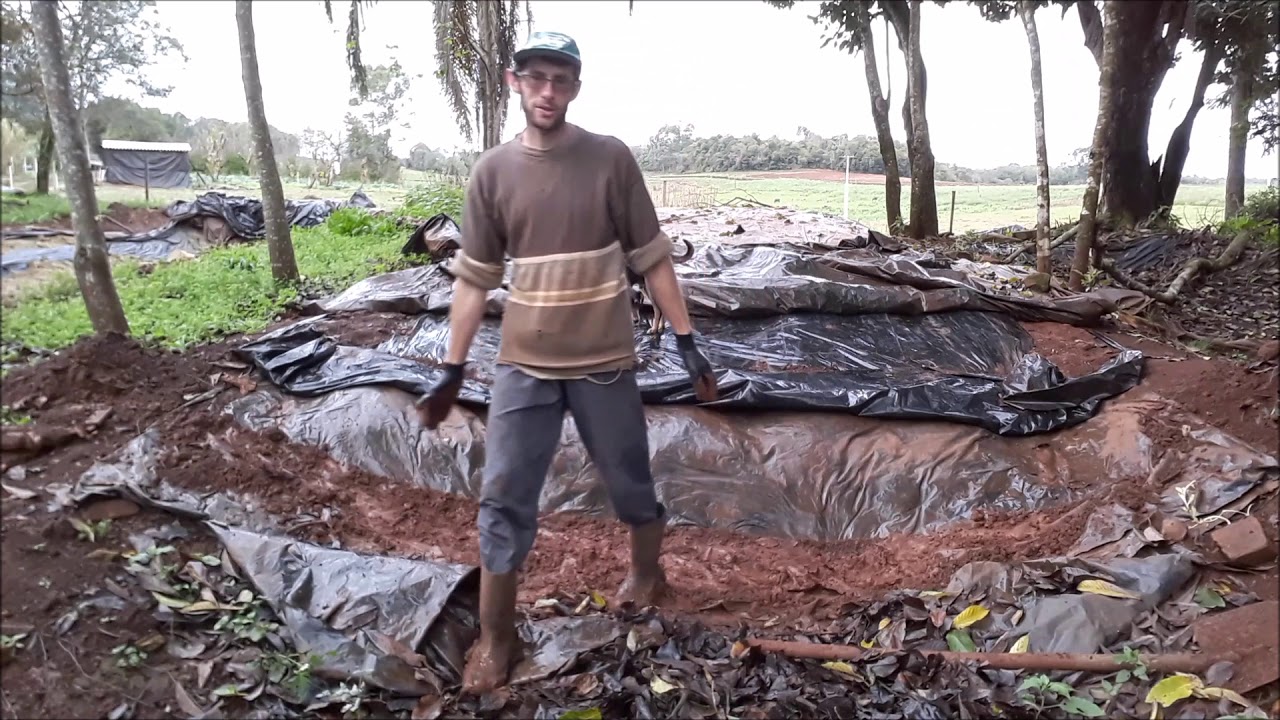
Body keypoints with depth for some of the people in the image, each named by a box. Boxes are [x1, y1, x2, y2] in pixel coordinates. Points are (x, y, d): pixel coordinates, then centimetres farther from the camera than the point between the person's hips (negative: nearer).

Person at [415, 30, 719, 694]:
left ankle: (646, 574, 44)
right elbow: (474, 278, 4)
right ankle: (495, 640, 20)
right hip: (523, 366, 2)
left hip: (605, 363, -1)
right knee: (503, 500, 4)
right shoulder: (493, 171, 0)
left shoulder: (611, 159, -5)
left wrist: (686, 344, -4)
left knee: (630, 485, 15)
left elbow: (651, 258, -1)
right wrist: (451, 374, 3)